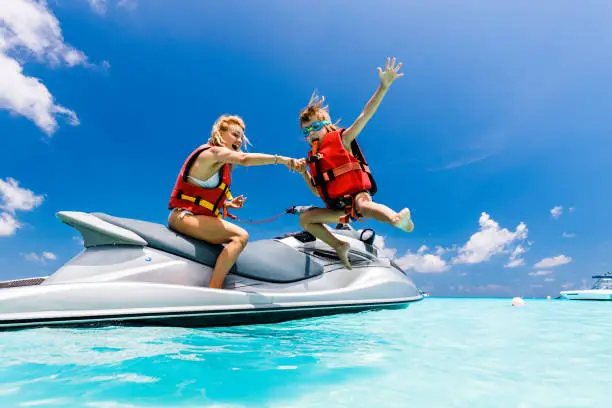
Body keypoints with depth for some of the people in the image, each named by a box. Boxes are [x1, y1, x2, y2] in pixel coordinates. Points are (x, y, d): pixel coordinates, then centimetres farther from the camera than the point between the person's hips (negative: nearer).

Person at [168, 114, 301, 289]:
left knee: (237, 238, 21)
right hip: (184, 215, -10)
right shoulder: (212, 152, -12)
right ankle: (214, 289, -26)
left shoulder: (222, 163, 17)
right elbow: (244, 158, -33)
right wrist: (280, 159, -33)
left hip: (196, 216, 10)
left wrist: (228, 204, 5)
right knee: (240, 236, -25)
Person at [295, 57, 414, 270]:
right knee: (304, 219, 4)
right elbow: (316, 191, 19)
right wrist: (304, 173, 4)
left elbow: (365, 115, -9)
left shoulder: (342, 138, 2)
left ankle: (397, 219, -66)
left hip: (358, 194, -7)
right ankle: (339, 246, 4)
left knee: (362, 205, -40)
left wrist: (384, 85, -17)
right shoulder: (313, 158, 15)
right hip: (339, 208, 7)